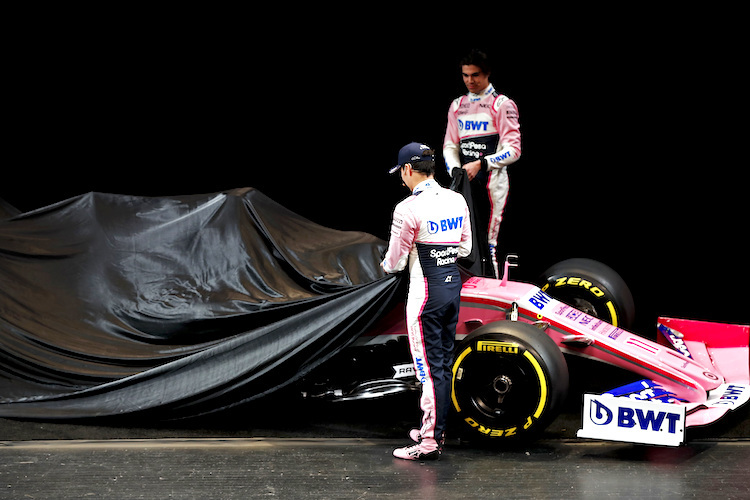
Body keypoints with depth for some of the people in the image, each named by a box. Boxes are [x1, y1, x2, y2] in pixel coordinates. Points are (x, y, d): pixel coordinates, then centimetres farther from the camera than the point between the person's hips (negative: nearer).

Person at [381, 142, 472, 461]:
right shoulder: (458, 201, 5)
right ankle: (435, 430, 25)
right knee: (444, 362, 15)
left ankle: (429, 442, 1)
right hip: (453, 283, 7)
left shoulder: (408, 209, -16)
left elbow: (395, 261, -8)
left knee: (429, 366, -3)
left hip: (426, 290, -7)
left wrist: (386, 264, 13)